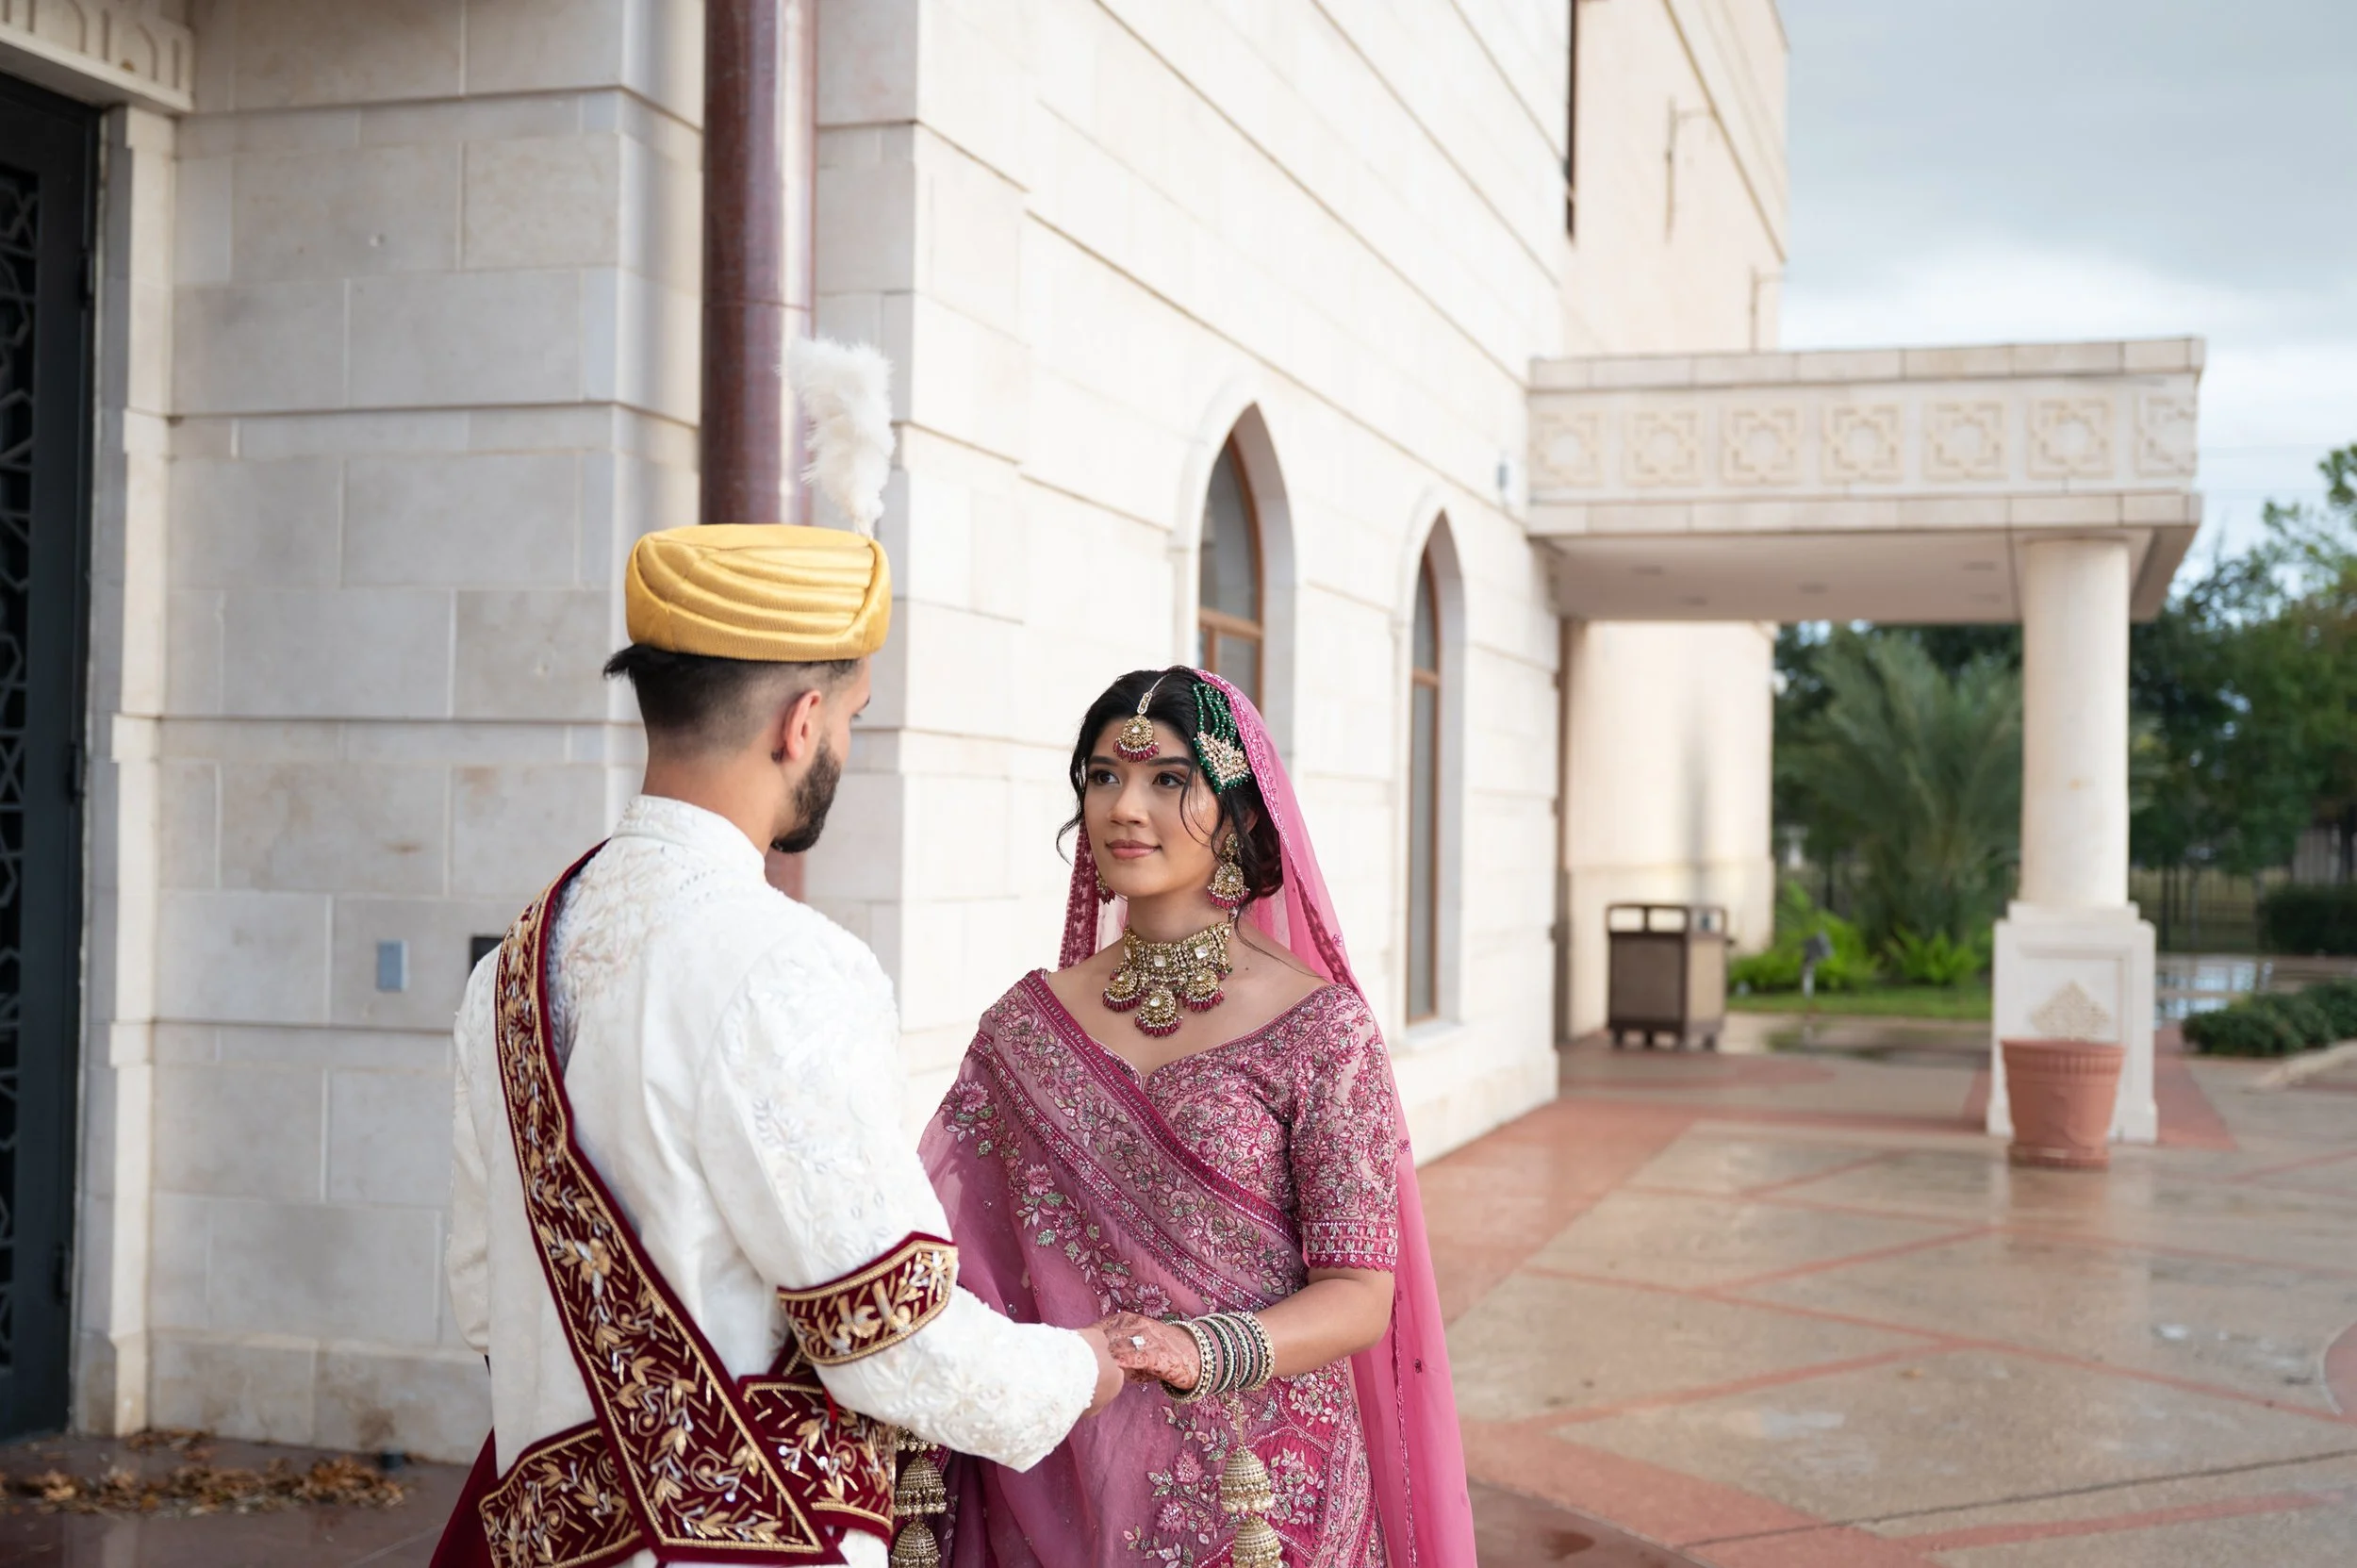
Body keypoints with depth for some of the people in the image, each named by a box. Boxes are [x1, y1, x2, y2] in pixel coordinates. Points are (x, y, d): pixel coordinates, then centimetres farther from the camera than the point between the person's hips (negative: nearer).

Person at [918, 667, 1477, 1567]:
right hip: (1064, 1489, 3)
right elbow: (948, 1246, 0)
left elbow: (1360, 1296, -13)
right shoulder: (1025, 1028, 0)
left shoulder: (1319, 1027, -11)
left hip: (1260, 1490, -3)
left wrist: (1201, 1351, -30)